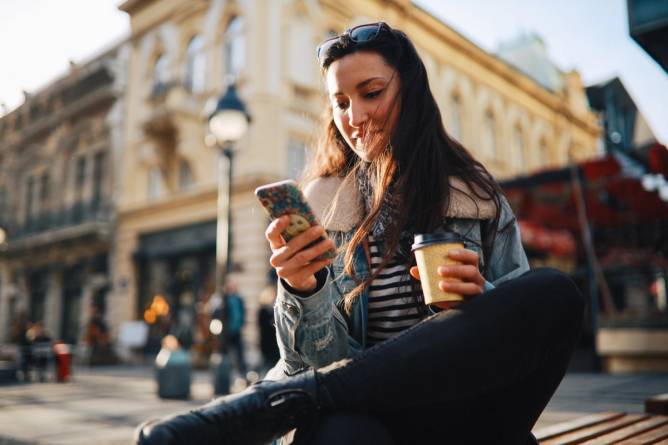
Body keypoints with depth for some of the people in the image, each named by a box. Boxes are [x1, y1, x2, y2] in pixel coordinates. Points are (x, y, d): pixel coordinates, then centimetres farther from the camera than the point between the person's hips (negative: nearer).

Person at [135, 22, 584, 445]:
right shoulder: (319, 208, 4)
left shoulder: (476, 193, 7)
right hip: (361, 408, -6)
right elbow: (324, 360, -1)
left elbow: (528, 317, 7)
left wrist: (481, 301, -15)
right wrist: (303, 290, -22)